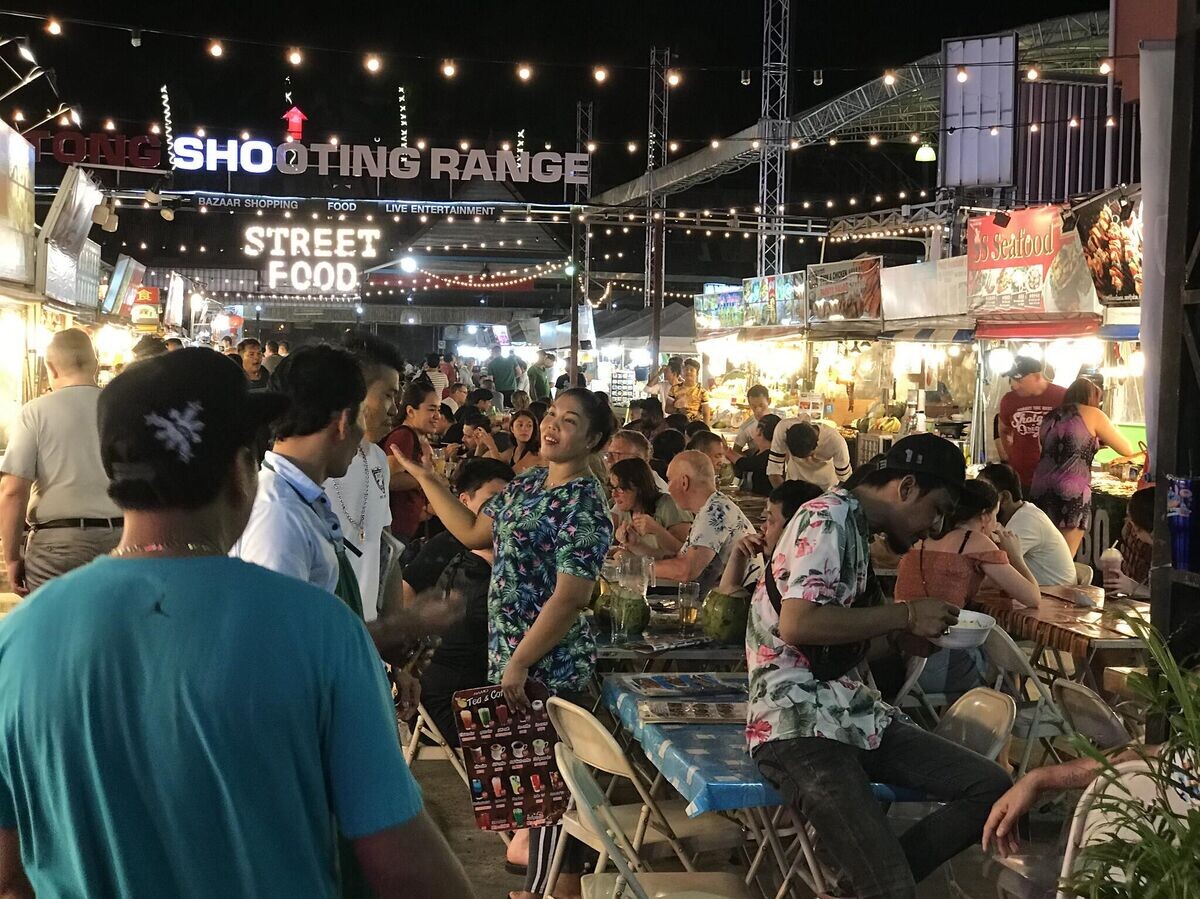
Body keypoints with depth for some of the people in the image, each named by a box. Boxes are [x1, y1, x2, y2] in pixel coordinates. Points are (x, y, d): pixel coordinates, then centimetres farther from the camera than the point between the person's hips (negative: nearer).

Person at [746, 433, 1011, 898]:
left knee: (991, 787, -1)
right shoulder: (828, 517, -11)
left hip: (850, 711, 10)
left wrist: (900, 636, 6)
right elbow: (797, 624, -24)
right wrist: (905, 614, -14)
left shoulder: (855, 527, 18)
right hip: (798, 721, -10)